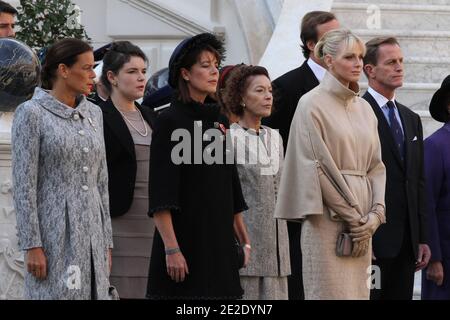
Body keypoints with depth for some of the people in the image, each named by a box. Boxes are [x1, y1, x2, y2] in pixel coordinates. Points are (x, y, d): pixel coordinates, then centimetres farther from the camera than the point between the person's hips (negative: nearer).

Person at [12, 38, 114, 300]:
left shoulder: (93, 113, 12)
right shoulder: (32, 113, -6)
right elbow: (24, 185, -9)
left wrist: (107, 242, 12)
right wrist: (32, 245, -14)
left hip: (92, 232, 6)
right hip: (54, 233, -6)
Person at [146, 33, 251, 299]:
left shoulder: (218, 119, 14)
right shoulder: (170, 121, -8)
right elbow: (160, 198, -14)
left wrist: (242, 237, 18)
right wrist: (171, 249, -20)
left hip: (219, 240, 7)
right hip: (185, 235, -7)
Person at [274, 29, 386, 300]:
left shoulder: (364, 108, 15)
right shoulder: (313, 103, -4)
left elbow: (376, 164, 13)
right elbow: (319, 166, -9)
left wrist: (376, 212, -2)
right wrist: (350, 215, -11)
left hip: (362, 221, 6)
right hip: (329, 219, -6)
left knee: (358, 291, 5)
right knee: (332, 291, -8)